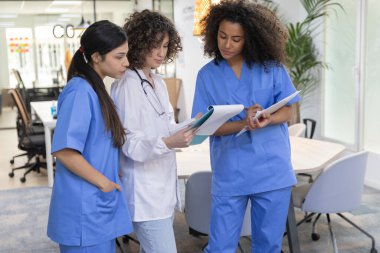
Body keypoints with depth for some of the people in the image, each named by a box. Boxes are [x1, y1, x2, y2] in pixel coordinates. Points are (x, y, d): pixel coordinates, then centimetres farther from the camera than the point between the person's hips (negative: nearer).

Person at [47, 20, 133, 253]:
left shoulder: (96, 90, 10)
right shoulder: (80, 92, -17)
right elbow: (64, 150, -25)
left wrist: (112, 177, 8)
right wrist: (104, 182, -16)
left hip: (100, 204, 9)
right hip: (85, 210, -9)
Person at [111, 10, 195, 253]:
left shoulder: (159, 83, 12)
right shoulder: (126, 86, -14)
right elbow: (129, 143, -17)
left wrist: (186, 130, -4)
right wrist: (168, 143, -30)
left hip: (164, 184, 8)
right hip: (144, 191, -8)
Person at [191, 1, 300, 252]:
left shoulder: (272, 66, -1)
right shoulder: (207, 74, -1)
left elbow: (288, 111, 0)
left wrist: (266, 119, -22)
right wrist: (245, 124, -21)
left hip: (273, 170, 1)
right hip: (230, 174, 0)